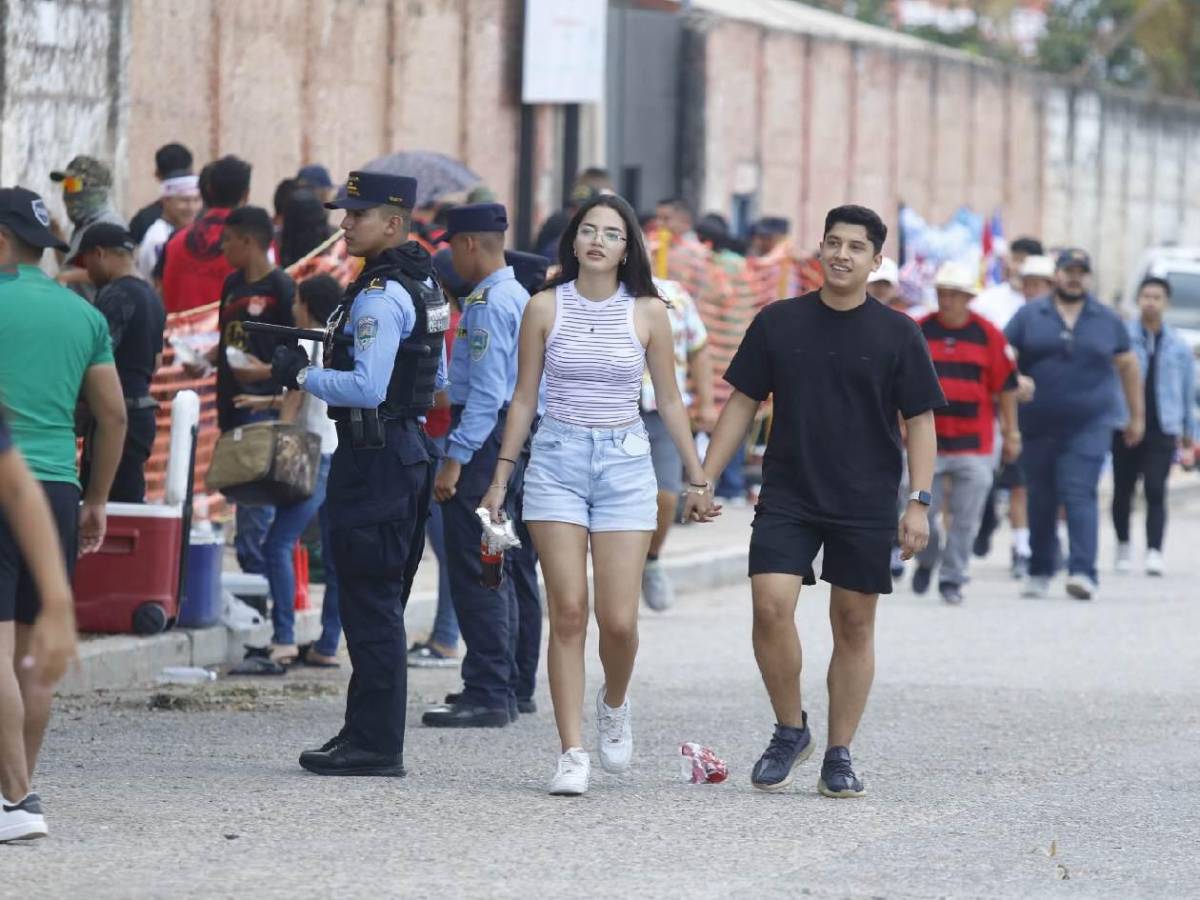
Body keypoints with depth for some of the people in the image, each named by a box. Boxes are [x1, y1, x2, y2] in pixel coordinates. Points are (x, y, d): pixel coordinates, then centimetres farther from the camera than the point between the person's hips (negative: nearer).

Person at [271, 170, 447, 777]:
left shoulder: (381, 296, -18)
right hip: (409, 446, 10)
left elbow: (366, 387, -25)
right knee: (381, 604, 15)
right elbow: (439, 379, 23)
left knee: (371, 606, -7)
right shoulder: (424, 285, 14)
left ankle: (374, 745, -5)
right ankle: (371, 734, 21)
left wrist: (302, 375, -14)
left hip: (374, 456, -10)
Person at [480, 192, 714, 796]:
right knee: (568, 613, -6)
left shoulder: (647, 313, 3)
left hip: (625, 464, 0)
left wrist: (697, 478, 9)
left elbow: (669, 402, 9)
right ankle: (572, 754, -3)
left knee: (618, 620, -7)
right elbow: (524, 398, 9)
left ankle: (614, 703, 26)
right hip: (557, 461, 0)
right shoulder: (545, 308, 3)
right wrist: (502, 475, 6)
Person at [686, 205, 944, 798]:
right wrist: (705, 477, 3)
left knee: (854, 626, 3)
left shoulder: (897, 335, 1)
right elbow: (742, 404, 9)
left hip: (866, 505, 0)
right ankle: (789, 730, 3)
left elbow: (919, 422, 3)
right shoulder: (778, 323, 4)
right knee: (771, 605, -16)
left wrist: (919, 502, -6)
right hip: (786, 498, 0)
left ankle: (839, 756, 13)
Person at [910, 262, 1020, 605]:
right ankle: (926, 560, 28)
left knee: (965, 519, 0)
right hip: (927, 438, 1)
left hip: (974, 443, -1)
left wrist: (1011, 433, 7)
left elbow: (1006, 386, 6)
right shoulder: (918, 332, 2)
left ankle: (952, 578, 11)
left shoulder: (988, 335, -1)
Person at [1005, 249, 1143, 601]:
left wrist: (1136, 416, 17)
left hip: (1089, 425, -1)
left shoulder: (1107, 320, 8)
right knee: (1041, 501, 8)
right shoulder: (1029, 316, 5)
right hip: (1037, 425, 1)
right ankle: (1039, 572, 23)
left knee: (1080, 495, -14)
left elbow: (1128, 366, 16)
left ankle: (1083, 573, -21)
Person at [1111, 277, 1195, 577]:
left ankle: (1154, 552, -16)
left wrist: (1188, 430, 15)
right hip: (1125, 425, 0)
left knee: (1156, 491, -11)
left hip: (1162, 430, 0)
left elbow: (1188, 390, 15)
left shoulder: (1179, 346, 9)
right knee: (1123, 490, 8)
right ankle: (1123, 546, 28)